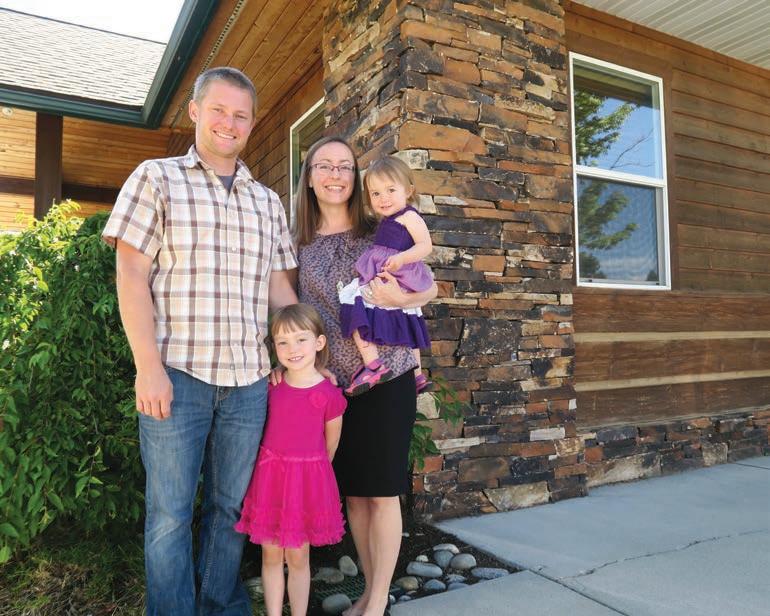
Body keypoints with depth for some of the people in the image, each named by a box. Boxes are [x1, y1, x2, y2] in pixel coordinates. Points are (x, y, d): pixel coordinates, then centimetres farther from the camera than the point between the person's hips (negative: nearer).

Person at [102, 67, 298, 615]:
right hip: (177, 371, -3)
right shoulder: (156, 178, 4)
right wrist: (149, 365, -12)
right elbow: (131, 273, -3)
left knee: (232, 507, 13)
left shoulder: (267, 201, 15)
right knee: (171, 512, 5)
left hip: (249, 378, 4)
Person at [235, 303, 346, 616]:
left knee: (298, 558, 12)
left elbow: (331, 441, 2)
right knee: (271, 556, 13)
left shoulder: (328, 394, -13)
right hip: (270, 475, 3)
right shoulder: (270, 385, -3)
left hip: (308, 479, -3)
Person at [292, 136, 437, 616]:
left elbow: (430, 288, 1)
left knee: (381, 492, 4)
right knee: (352, 491, 13)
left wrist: (399, 299, -18)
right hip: (332, 380, 4)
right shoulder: (300, 243, 6)